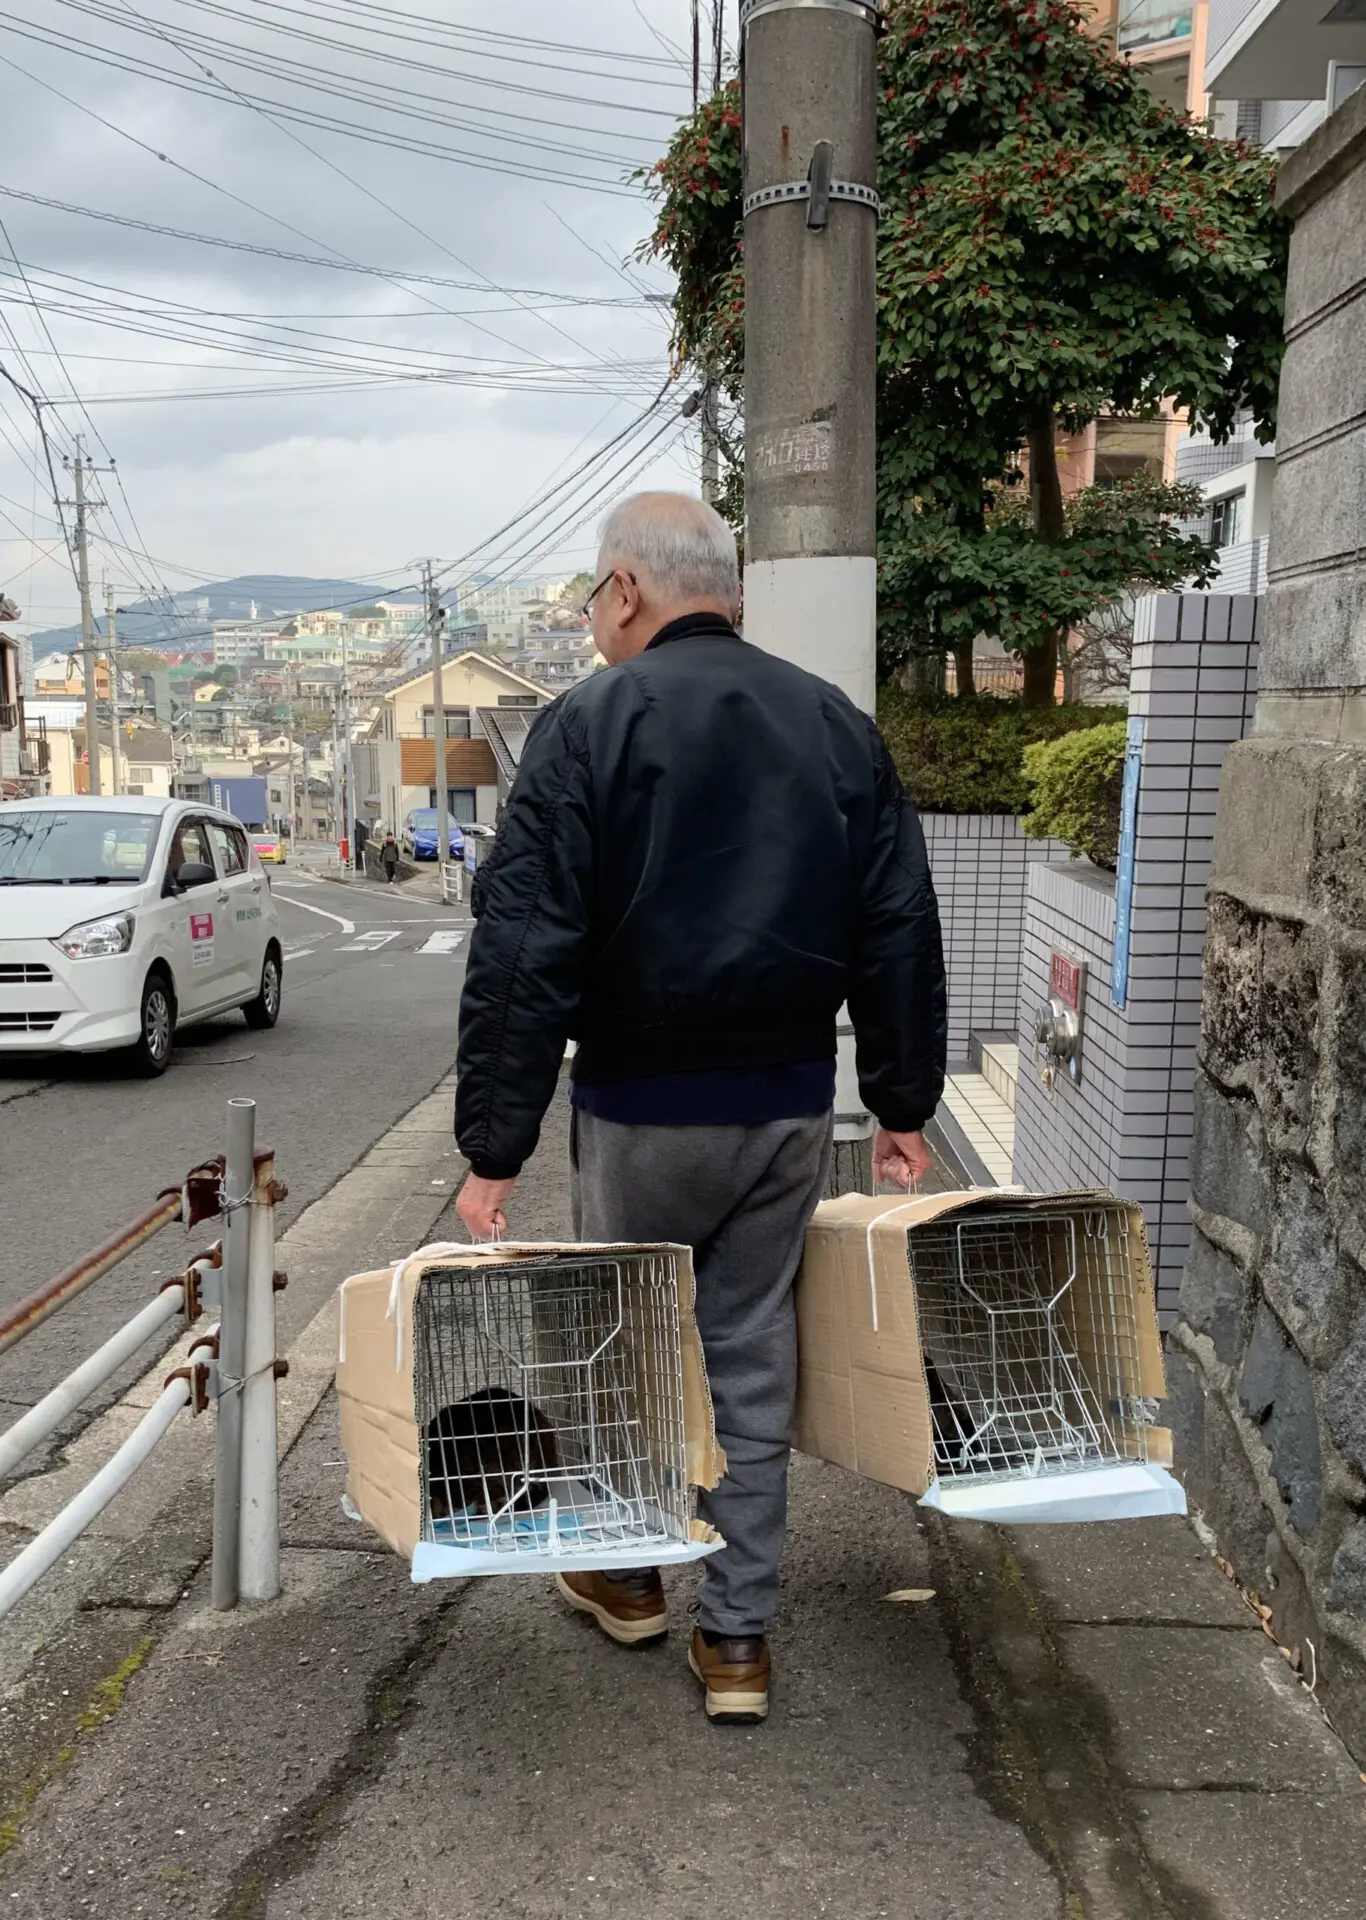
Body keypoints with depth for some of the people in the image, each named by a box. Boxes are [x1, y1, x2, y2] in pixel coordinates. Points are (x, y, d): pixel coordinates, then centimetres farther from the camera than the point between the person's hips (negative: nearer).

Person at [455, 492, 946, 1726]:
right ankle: (738, 1634, 20)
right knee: (752, 1352, 12)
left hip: (644, 1104, -3)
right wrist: (904, 1103, 13)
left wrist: (496, 1147, -10)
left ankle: (626, 1571, 36)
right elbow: (901, 931, 7)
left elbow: (523, 950, -14)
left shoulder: (591, 722, -9)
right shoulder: (839, 724, 5)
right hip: (793, 1103, 4)